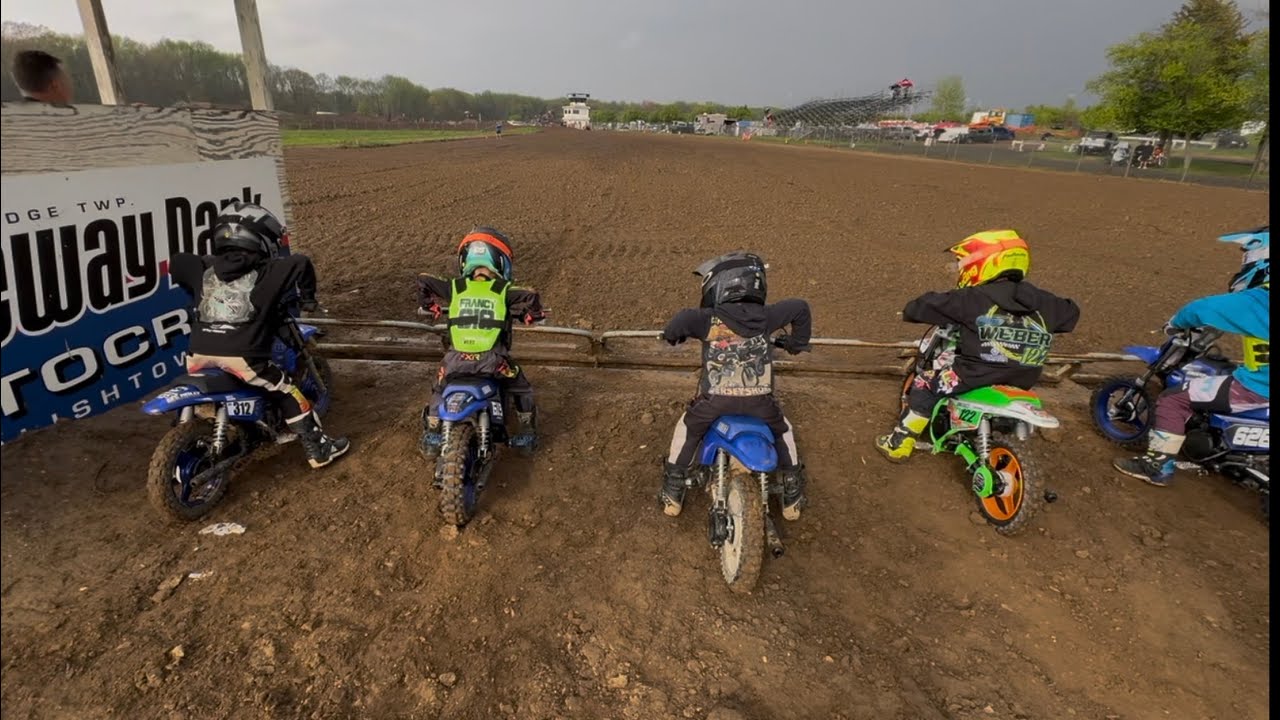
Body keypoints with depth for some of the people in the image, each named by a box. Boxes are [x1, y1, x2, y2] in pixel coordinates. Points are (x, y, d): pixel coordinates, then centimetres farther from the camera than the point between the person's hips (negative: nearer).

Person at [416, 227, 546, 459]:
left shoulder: (454, 287, 9)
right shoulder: (504, 291, 2)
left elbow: (423, 281, 7)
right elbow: (532, 298, -11)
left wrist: (430, 307, 22)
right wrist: (530, 316, 9)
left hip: (457, 359, 2)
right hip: (493, 360, -2)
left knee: (438, 391, 30)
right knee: (522, 390, 24)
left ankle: (431, 440, 31)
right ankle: (528, 436, 28)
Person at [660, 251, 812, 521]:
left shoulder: (709, 318, 0)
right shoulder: (765, 316, 9)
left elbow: (684, 320, -18)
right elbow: (800, 307, 14)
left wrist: (672, 334, 6)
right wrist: (797, 342, 29)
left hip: (715, 399, -1)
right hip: (760, 400, 2)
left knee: (686, 429, 29)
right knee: (783, 431, 33)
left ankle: (673, 494, 33)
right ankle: (792, 498, 38)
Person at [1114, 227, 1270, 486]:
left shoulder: (1259, 300, -22)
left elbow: (1203, 309, -20)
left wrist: (1176, 322, 0)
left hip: (1257, 387, -9)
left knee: (1173, 398, -6)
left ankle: (1157, 466, 0)